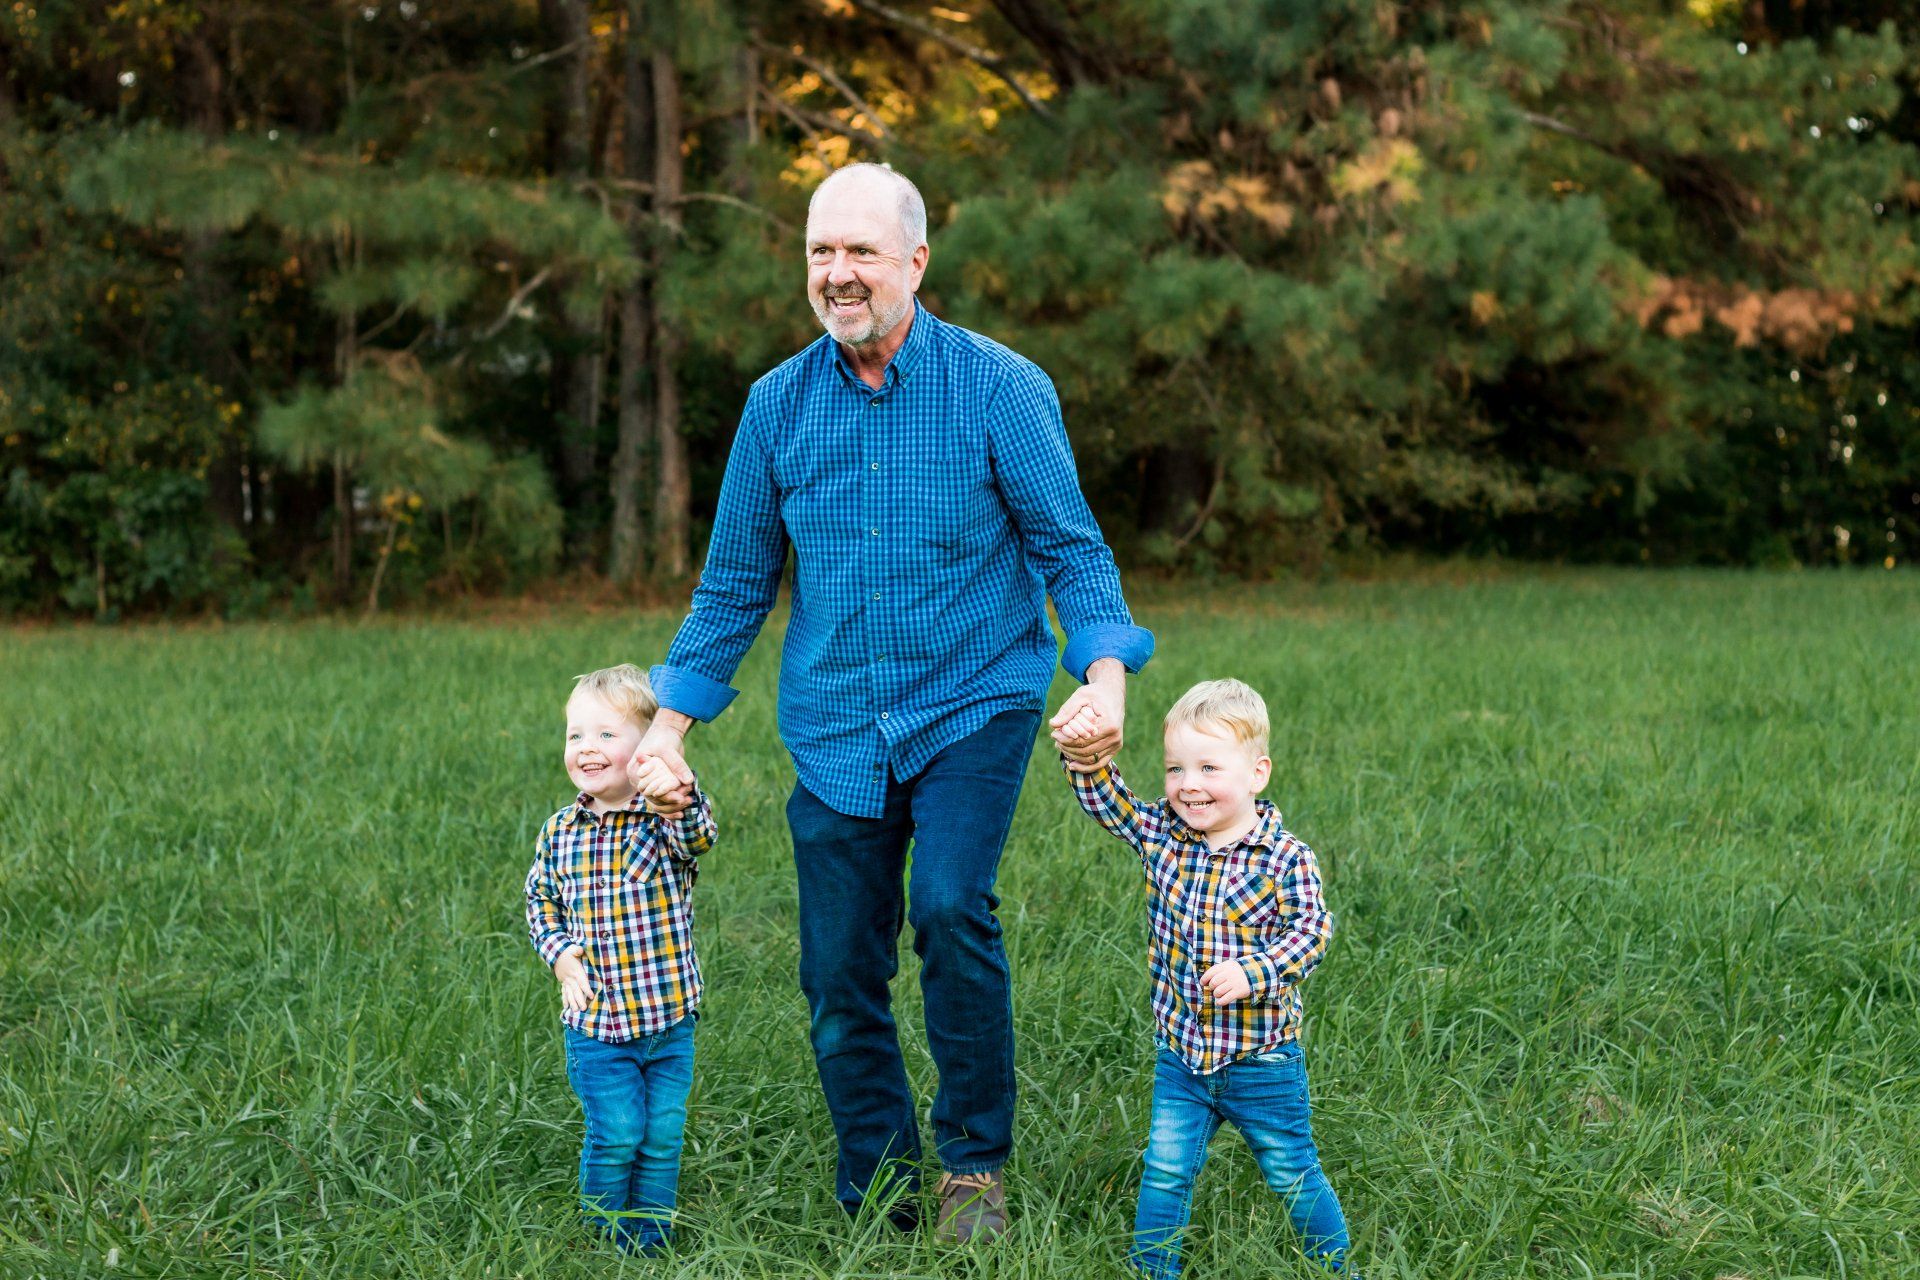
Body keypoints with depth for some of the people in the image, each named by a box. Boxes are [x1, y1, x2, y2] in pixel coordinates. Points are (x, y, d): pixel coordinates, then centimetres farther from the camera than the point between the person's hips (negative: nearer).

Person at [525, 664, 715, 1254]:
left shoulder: (664, 817, -10)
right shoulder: (560, 833, 0)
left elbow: (698, 836, -34)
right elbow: (540, 902, 16)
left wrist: (679, 802, -58)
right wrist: (561, 955, -3)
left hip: (669, 1018, -1)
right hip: (596, 1021, 1)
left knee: (662, 1135, 7)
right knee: (615, 1134, -1)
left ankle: (653, 1234, 25)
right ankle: (606, 1236, 20)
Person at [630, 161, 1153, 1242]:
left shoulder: (999, 388, -6)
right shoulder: (779, 403, 4)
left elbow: (1070, 544, -5)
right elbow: (735, 583, 10)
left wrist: (1105, 675, -22)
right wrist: (671, 724, 7)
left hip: (973, 706, -3)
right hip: (836, 729, 4)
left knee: (952, 908, -24)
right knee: (841, 972, 2)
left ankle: (976, 1163, -5)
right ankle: (880, 1207, 18)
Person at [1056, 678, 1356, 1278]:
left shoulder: (1284, 858, -14)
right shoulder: (1163, 837, -1)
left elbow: (1311, 930, -16)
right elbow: (1108, 801, -5)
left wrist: (1252, 973, -30)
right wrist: (1084, 757, -24)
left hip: (1262, 1060, -3)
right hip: (1181, 1055, 3)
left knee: (1293, 1176, 10)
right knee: (1165, 1171, 5)